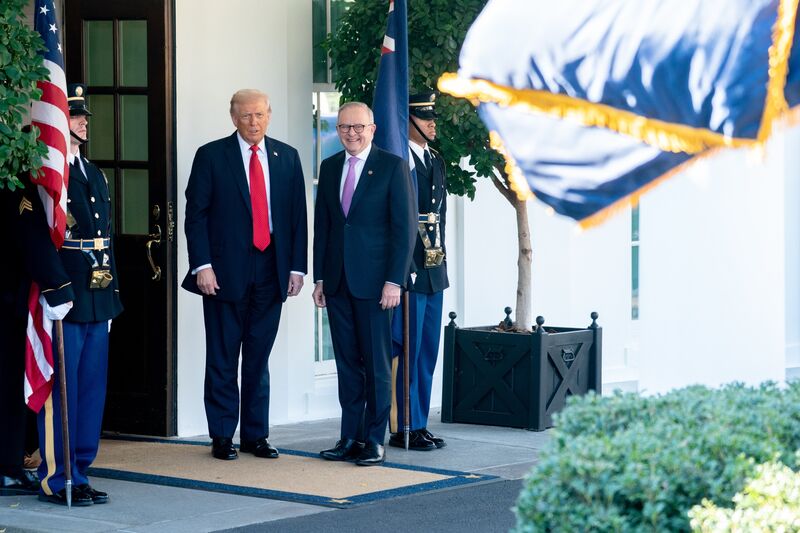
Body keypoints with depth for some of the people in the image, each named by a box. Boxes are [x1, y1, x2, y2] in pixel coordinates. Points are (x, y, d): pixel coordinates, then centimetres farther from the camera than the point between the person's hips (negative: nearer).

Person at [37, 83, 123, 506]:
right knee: (61, 391, -3)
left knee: (91, 391, 11)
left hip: (98, 300, 8)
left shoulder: (94, 174, 18)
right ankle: (57, 479, 3)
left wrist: (111, 293, 19)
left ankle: (78, 472, 19)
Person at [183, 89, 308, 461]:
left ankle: (256, 434, 15)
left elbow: (298, 216, 10)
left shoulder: (287, 158, 10)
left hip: (271, 271, 3)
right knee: (223, 358, 2)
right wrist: (202, 265, -12)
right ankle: (222, 436, 8)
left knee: (259, 358, 8)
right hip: (226, 272, -3)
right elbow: (196, 214, -3)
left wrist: (297, 266, 3)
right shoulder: (211, 156, 0)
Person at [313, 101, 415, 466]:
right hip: (337, 282, 5)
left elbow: (404, 228, -7)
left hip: (374, 282, -5)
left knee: (377, 363, 0)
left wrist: (394, 281, -13)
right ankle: (350, 438, 12)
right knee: (347, 363, 7)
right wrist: (319, 278, 9)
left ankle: (375, 441, 6)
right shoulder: (329, 167, 12)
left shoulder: (393, 167, -4)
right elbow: (321, 226, 15)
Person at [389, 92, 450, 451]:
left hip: (433, 272, 9)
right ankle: (403, 429, 2)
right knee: (405, 351, -4)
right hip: (406, 271, -9)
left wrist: (440, 257, 15)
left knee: (427, 353, 12)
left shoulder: (435, 161, 15)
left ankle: (418, 424, 19)